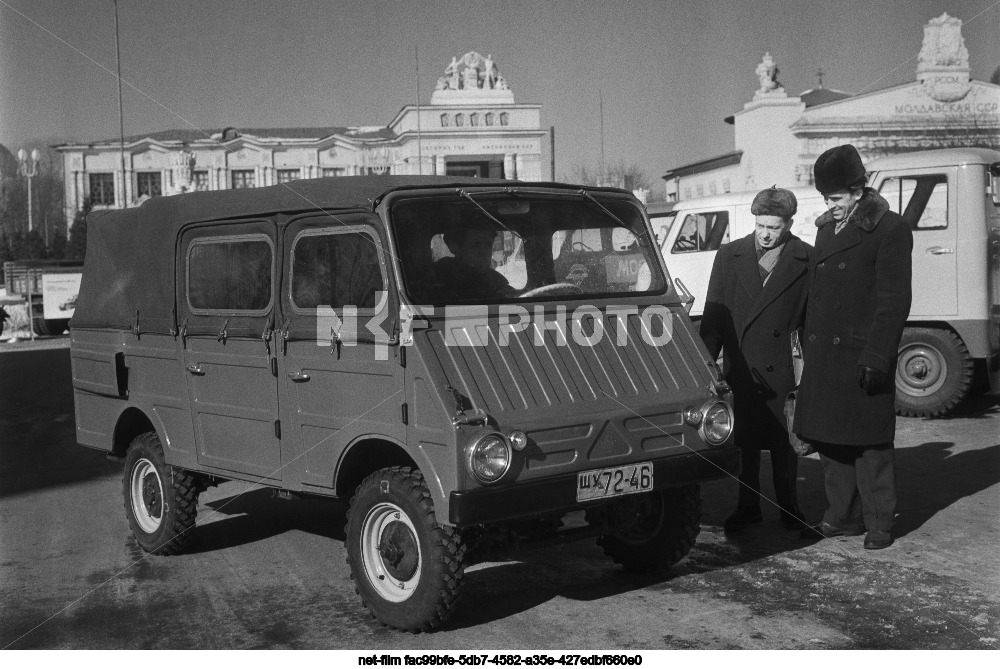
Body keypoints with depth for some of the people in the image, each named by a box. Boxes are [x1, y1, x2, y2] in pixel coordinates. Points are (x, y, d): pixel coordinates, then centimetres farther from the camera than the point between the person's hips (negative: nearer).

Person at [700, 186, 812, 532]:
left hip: (782, 367, -2)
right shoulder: (729, 256, 6)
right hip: (741, 366, 2)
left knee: (783, 442, 7)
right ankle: (747, 506, 20)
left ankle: (788, 505, 23)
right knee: (745, 441, 8)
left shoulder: (807, 261, -1)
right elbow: (713, 313, 6)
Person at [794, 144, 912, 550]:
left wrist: (876, 357, -17)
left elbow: (894, 300, -11)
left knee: (869, 444, 1)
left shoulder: (889, 229, -6)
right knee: (829, 439, 10)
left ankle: (879, 524, 12)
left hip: (860, 355, -7)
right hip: (823, 356, 7)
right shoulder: (826, 229, 16)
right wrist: (808, 343, 13)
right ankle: (843, 517, 21)